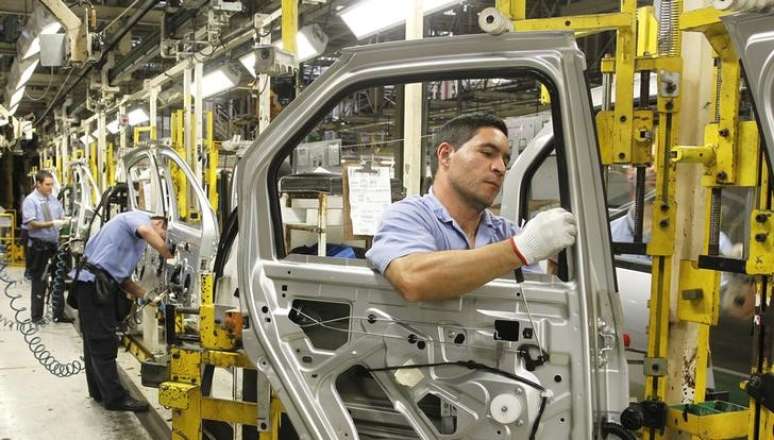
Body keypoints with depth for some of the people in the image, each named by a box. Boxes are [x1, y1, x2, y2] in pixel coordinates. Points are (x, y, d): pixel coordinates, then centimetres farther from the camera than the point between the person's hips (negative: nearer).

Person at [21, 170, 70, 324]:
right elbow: (31, 224, -17)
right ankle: (36, 316, 17)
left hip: (54, 244, 6)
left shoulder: (54, 199, 9)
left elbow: (62, 218, 10)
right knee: (39, 282, 5)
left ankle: (59, 314, 19)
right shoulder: (30, 201, -9)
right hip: (38, 246, -6)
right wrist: (51, 223, -26)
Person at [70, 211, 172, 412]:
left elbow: (124, 279, 19)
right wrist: (170, 257, -23)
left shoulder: (136, 243, 24)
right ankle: (115, 397, -2)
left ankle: (99, 391, 27)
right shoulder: (139, 218, -3)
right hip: (94, 283, -10)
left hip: (96, 285, 10)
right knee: (104, 342, -6)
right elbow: (146, 231, -29)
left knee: (94, 341, 17)